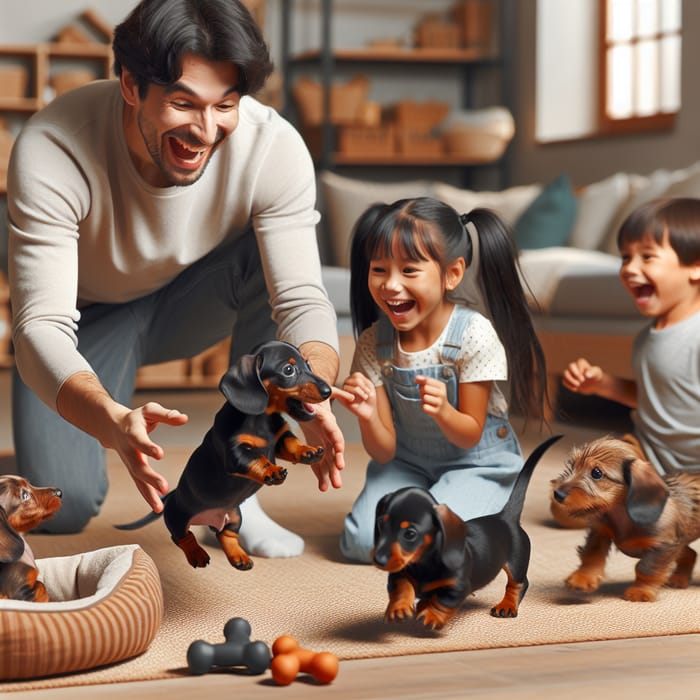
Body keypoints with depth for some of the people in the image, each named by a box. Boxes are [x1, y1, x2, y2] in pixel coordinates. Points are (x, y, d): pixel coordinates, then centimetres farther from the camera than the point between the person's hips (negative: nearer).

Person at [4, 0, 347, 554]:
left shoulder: (274, 147, -29)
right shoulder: (51, 152, -34)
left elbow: (301, 298, -30)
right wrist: (113, 423, -59)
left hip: (192, 297, 2)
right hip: (87, 317, -2)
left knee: (280, 254, -30)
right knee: (62, 511, -19)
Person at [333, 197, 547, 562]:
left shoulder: (475, 335, -22)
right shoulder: (373, 344, -13)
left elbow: (469, 436, -15)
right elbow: (383, 452, -12)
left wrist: (443, 411, -38)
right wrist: (369, 419, -36)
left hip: (476, 463, -3)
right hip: (407, 462, 3)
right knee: (361, 541, -18)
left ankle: (484, 511, 6)